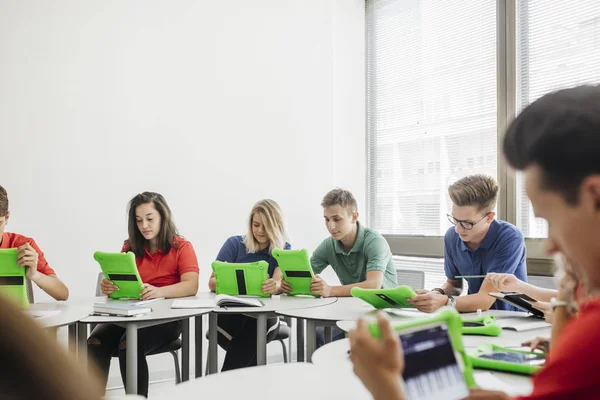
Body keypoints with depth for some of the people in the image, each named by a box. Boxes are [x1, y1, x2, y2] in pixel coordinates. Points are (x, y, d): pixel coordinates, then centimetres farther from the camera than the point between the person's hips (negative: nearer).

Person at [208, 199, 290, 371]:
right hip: (229, 313, -1)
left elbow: (279, 283, -13)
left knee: (260, 324, -35)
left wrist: (275, 286, -40)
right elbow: (212, 283, -2)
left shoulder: (283, 250, 5)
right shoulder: (234, 244, 3)